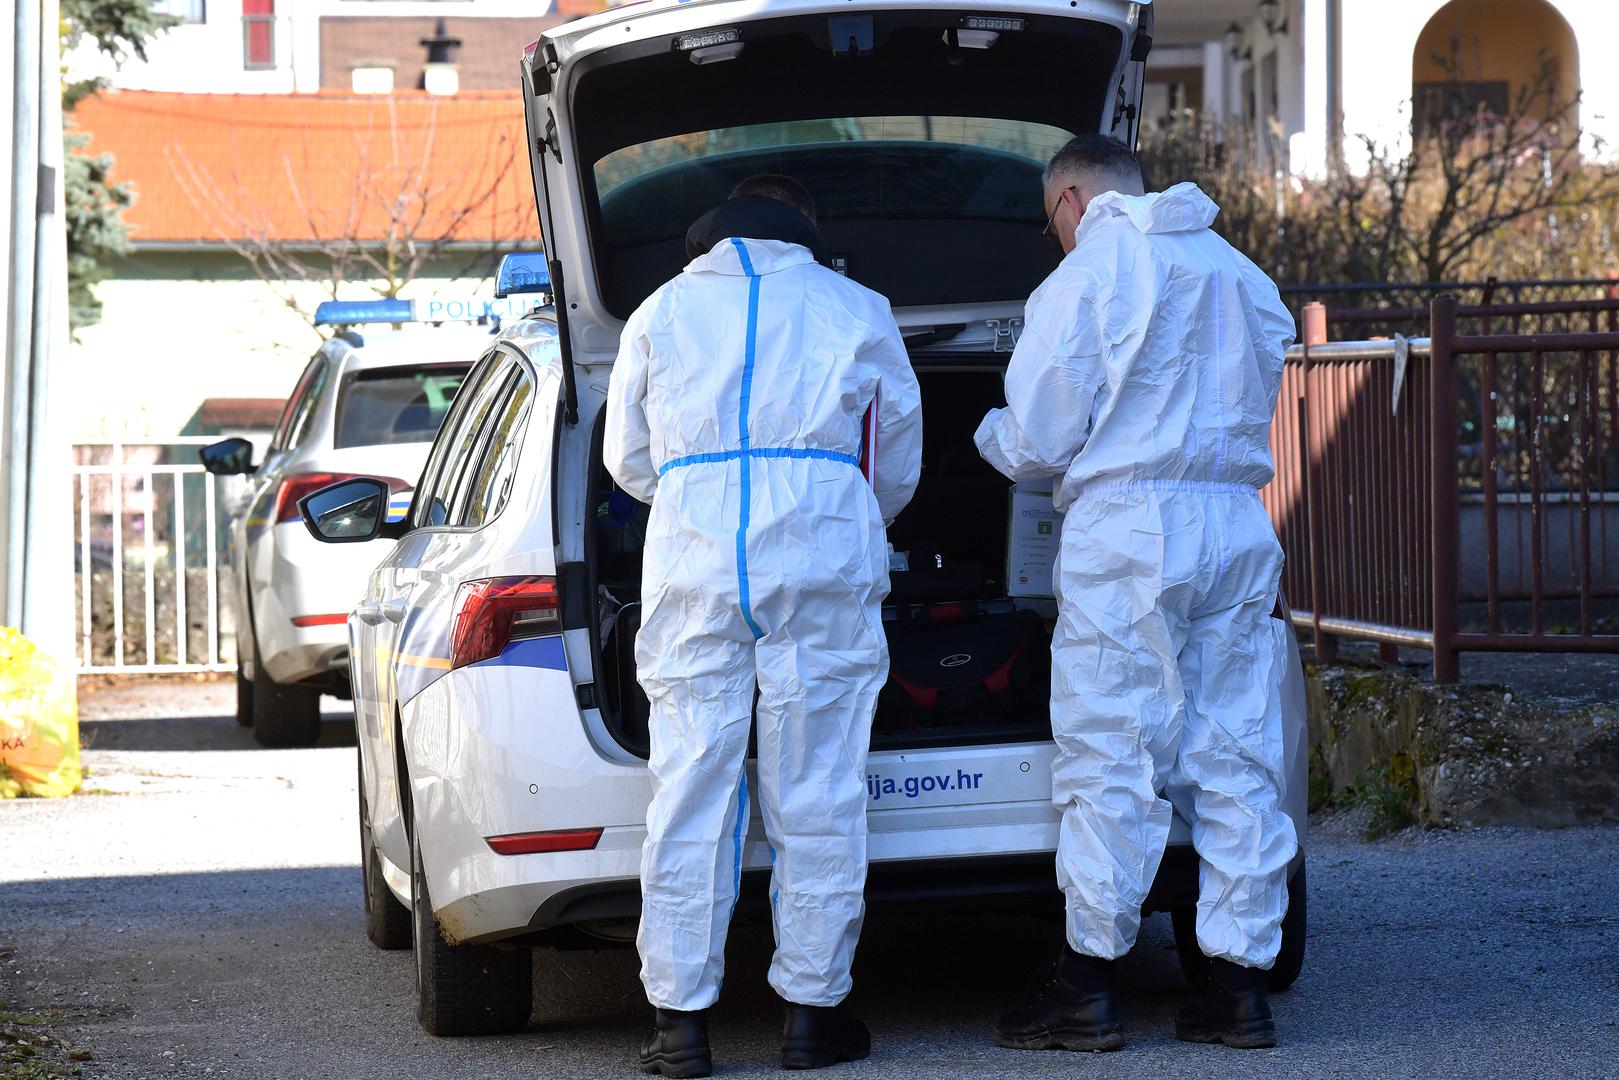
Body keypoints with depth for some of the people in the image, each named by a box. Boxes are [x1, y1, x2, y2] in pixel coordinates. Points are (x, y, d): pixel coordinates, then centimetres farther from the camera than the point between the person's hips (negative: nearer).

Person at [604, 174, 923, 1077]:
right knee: (817, 791, 3)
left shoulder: (664, 311, 16)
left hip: (692, 560, 1)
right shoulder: (858, 312, 14)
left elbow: (627, 460, 22)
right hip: (826, 557, -1)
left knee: (691, 788, 1)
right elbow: (899, 467, 22)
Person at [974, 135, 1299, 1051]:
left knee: (1110, 757, -2)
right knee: (1235, 754, 6)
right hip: (1238, 527, 6)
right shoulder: (1240, 275, 16)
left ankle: (1091, 984, -1)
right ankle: (1242, 982, 6)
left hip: (1129, 528, -6)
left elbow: (1041, 441, -4)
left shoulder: (1088, 277, -4)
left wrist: (991, 436, 17)